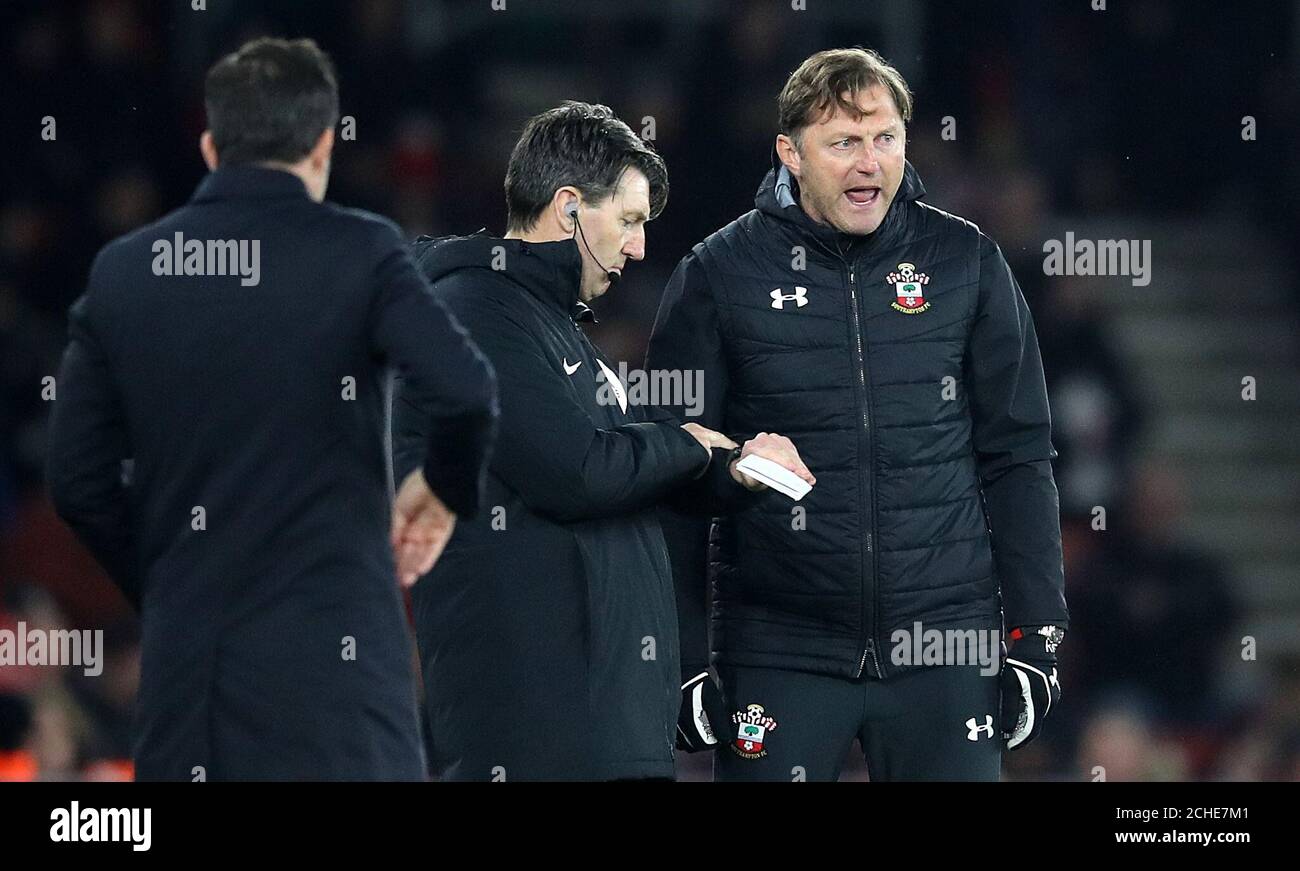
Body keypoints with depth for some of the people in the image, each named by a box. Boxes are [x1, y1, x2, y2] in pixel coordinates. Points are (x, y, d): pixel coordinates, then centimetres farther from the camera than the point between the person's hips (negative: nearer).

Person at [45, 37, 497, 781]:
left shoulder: (124, 270, 6)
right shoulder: (360, 253, -6)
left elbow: (80, 478, 7)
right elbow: (465, 389, -18)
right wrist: (449, 489, 2)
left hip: (187, 656, 4)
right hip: (329, 649, -4)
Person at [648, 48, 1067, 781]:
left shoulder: (965, 261, 4)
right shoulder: (719, 275, 0)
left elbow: (1017, 459, 8)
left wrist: (1036, 635, 2)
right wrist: (687, 659, -2)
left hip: (945, 651, 1)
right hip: (779, 657, -1)